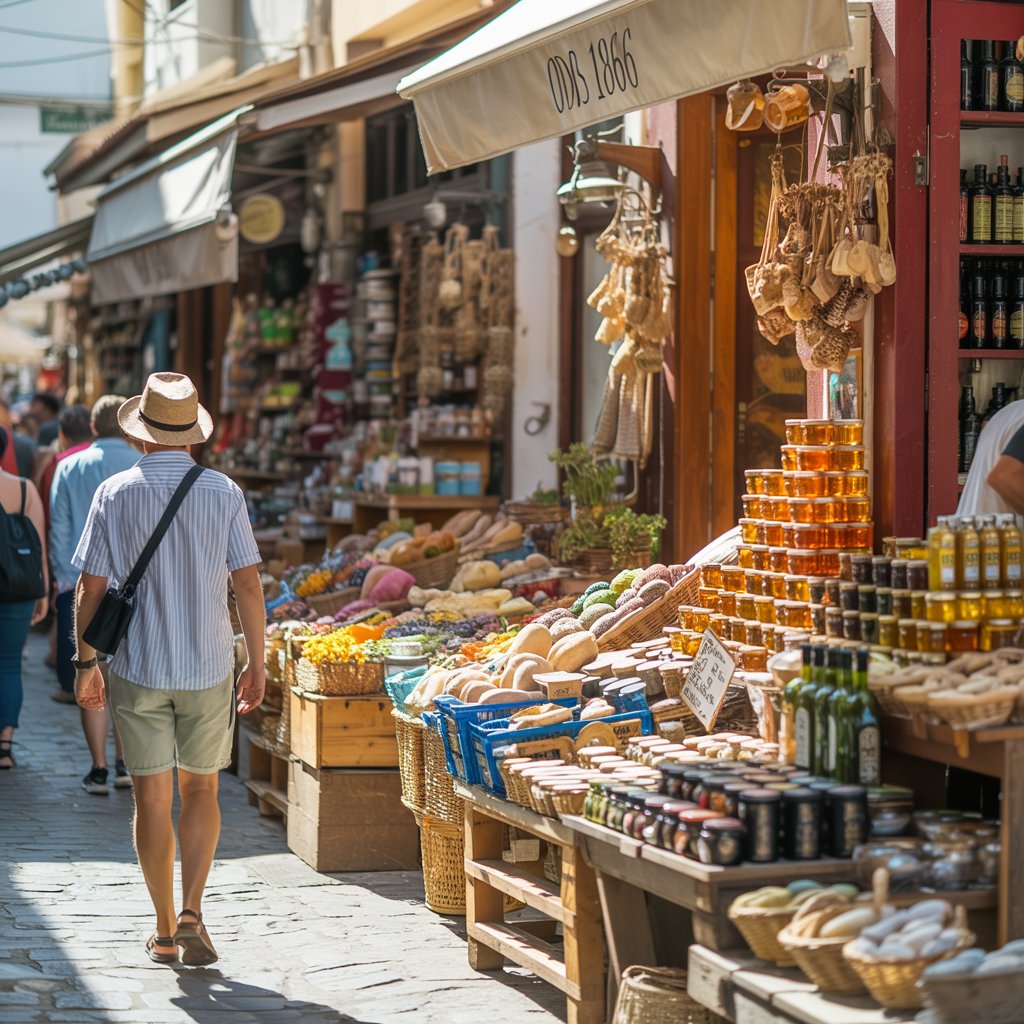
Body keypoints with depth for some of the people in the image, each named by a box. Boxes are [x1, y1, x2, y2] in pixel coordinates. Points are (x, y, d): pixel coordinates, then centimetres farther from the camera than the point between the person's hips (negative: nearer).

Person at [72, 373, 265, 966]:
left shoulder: (115, 494, -4)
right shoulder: (224, 493, -3)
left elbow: (91, 588, -4)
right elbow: (248, 584, -4)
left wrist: (86, 663, 7)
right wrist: (257, 665, 5)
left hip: (138, 670, 0)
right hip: (208, 667, 1)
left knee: (153, 798, 7)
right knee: (201, 791, 13)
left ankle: (166, 932, 12)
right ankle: (192, 912, -3)